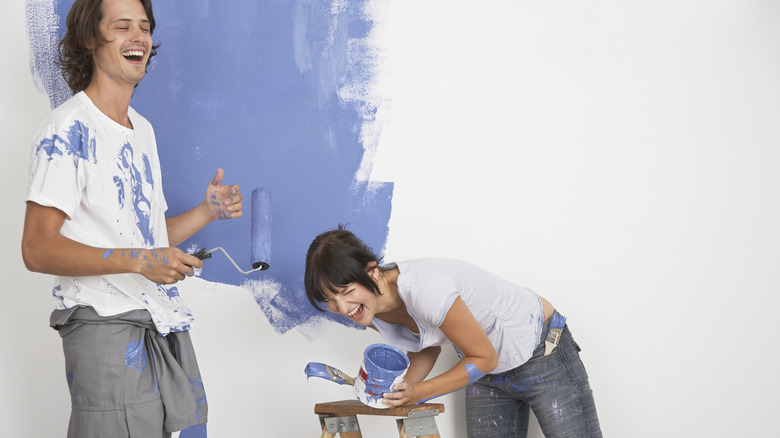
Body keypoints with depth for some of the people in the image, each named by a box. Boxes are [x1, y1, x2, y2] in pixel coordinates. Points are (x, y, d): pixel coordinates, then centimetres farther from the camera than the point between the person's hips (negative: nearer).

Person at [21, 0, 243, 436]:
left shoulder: (143, 129, 18)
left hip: (164, 324, 8)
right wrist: (138, 261, -24)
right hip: (105, 327, -8)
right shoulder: (69, 129, -10)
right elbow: (38, 249, -17)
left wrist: (208, 211, 5)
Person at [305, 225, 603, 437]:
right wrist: (398, 391, -11)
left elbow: (485, 358, -24)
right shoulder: (369, 311, -10)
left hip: (541, 352, -7)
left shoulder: (424, 289, -36)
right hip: (489, 377, 7)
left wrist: (419, 392, -23)